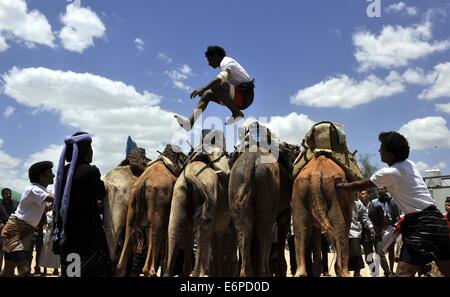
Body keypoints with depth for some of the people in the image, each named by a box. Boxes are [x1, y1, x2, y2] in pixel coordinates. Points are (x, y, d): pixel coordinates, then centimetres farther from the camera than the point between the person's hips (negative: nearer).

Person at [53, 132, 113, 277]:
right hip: (89, 231, -7)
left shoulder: (64, 171, 4)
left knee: (70, 270, 15)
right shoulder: (90, 171, -16)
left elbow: (59, 203, 10)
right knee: (94, 269, 2)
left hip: (68, 232, 7)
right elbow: (101, 194, -1)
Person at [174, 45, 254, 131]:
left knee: (218, 86, -31)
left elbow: (221, 79, -29)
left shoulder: (227, 62, -9)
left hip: (244, 95, -9)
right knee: (207, 94, 1)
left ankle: (237, 113, -18)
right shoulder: (225, 64, 21)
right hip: (239, 98, 10)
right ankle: (190, 122, -12)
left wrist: (203, 89, -36)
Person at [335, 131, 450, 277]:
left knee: (403, 272, -14)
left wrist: (340, 184, 10)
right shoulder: (409, 164, 11)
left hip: (420, 223, -9)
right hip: (433, 217, 9)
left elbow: (360, 186, -4)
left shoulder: (389, 173, -14)